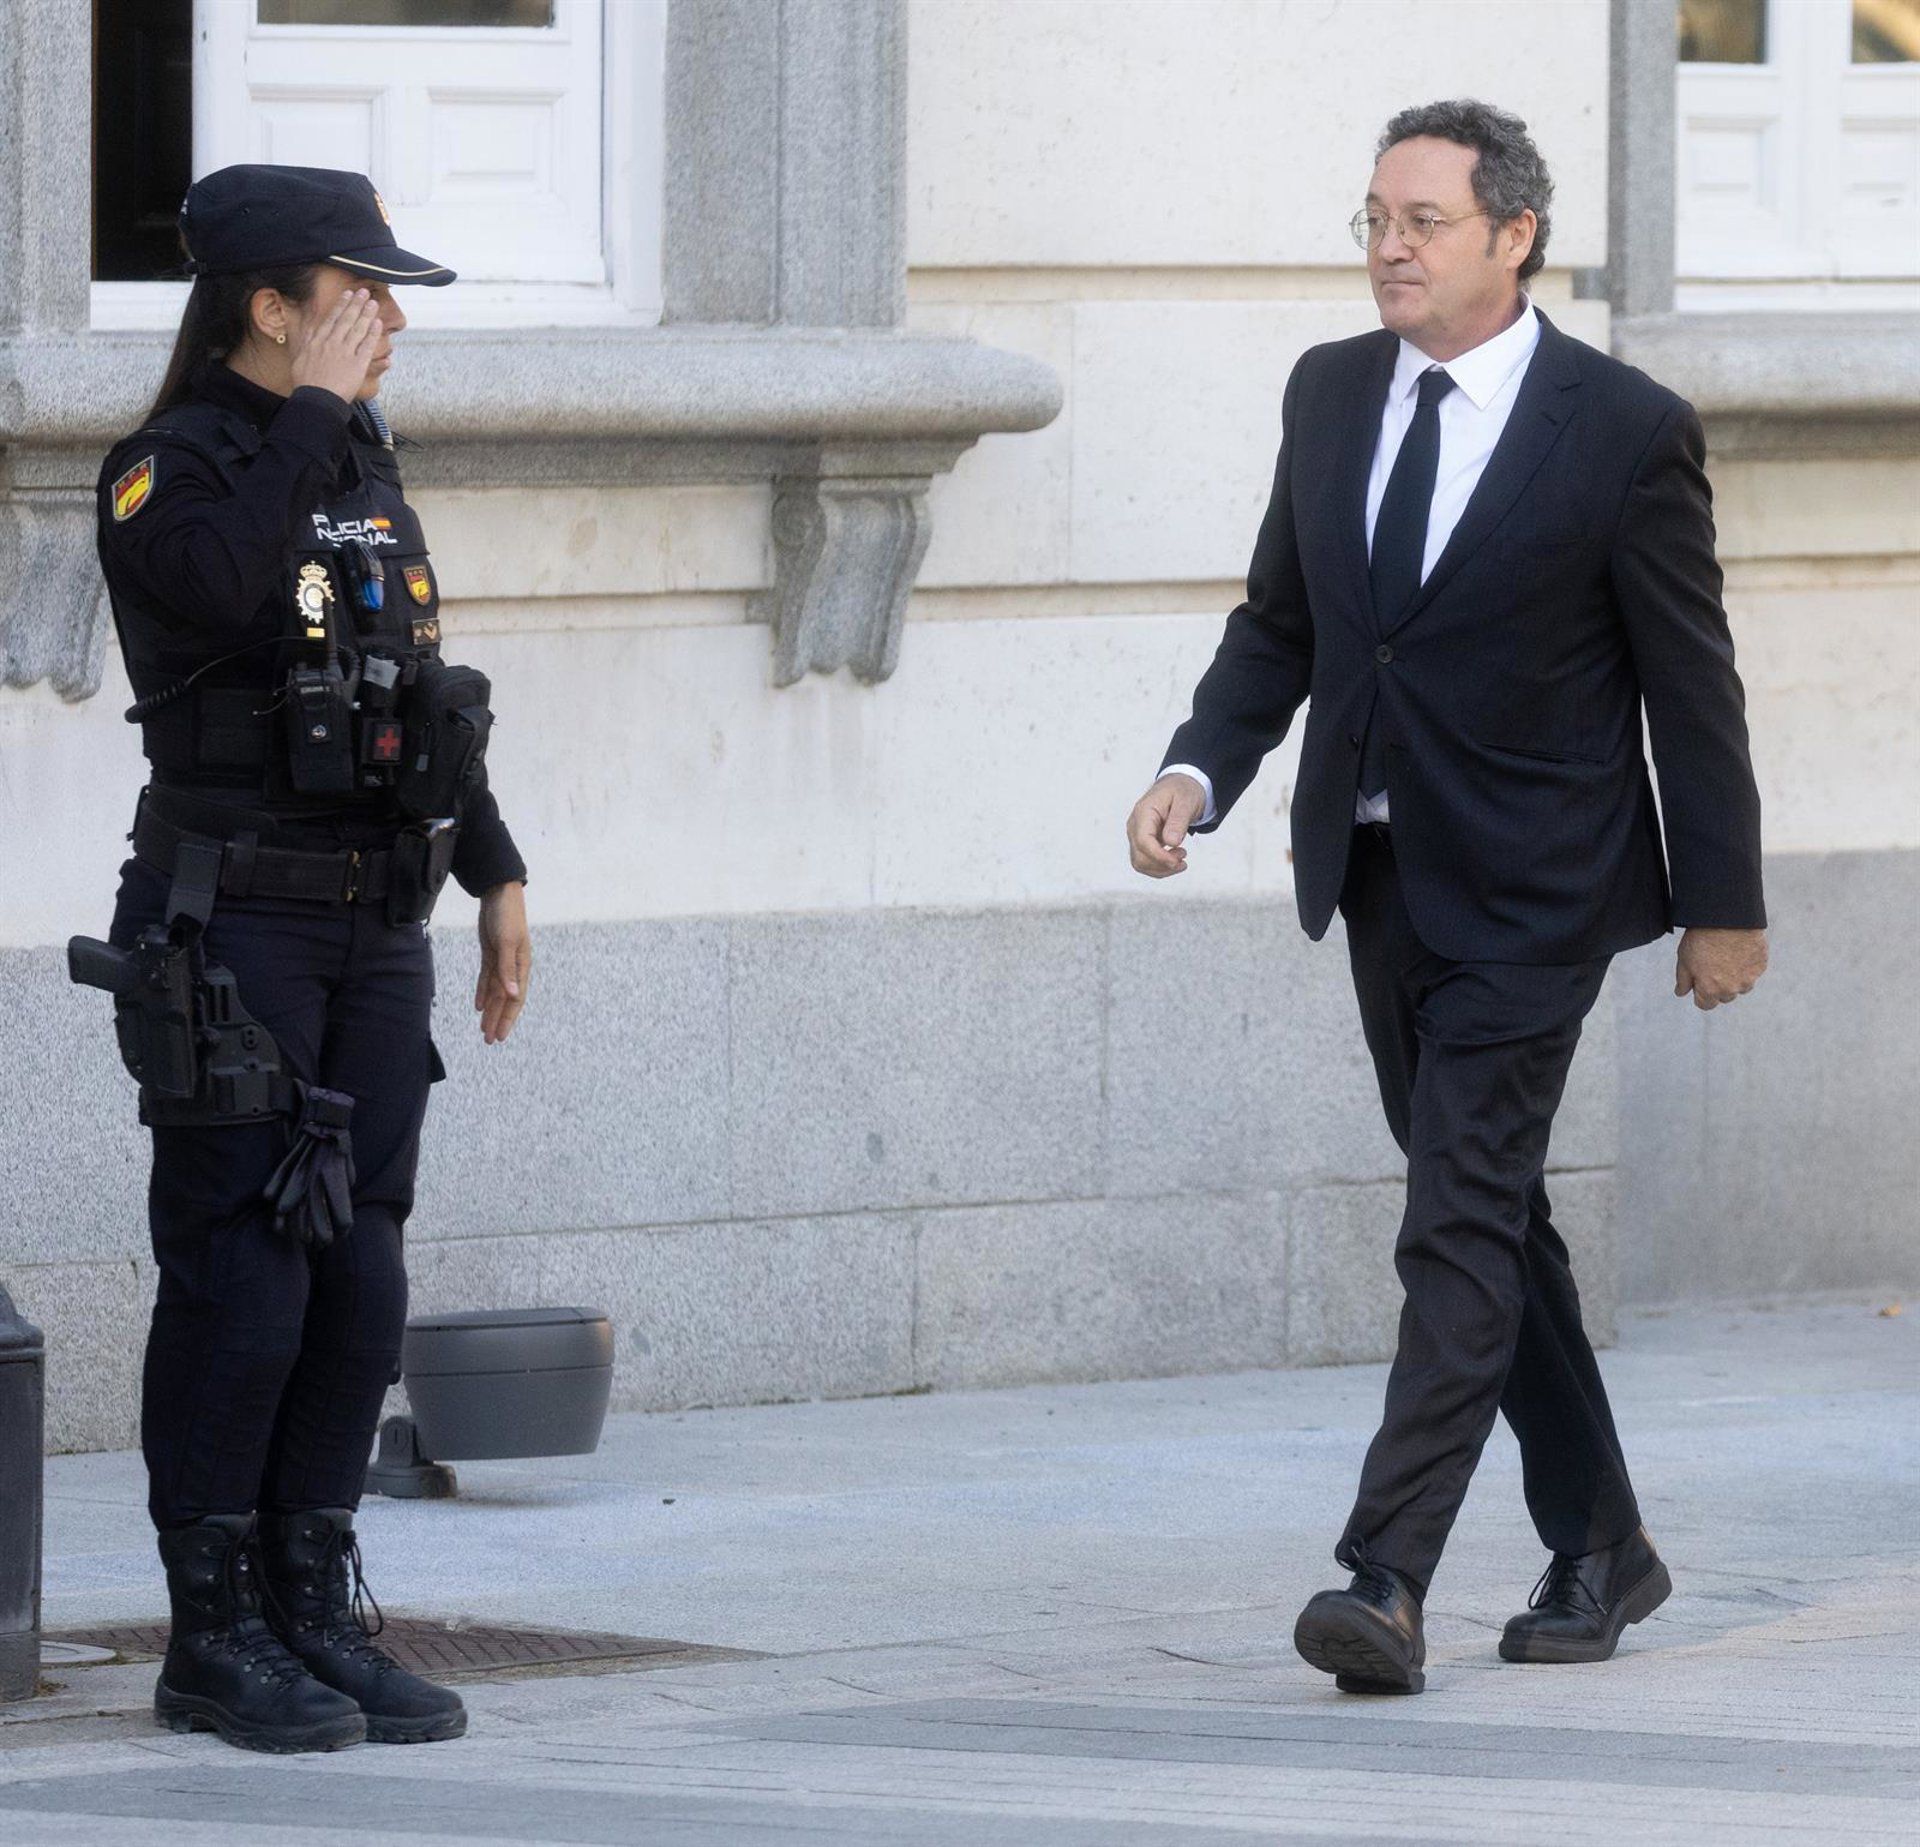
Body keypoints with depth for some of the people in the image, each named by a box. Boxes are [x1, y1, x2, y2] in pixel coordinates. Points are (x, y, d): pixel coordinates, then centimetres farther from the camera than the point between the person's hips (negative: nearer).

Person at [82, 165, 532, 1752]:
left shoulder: (367, 469, 15)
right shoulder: (171, 471, -8)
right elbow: (225, 591, -31)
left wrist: (493, 867, 25)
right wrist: (310, 411, -21)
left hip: (374, 928, 7)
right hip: (235, 922, -7)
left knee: (360, 1285, 6)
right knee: (241, 1278, -6)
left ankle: (316, 1608, 13)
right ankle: (214, 1636, 0)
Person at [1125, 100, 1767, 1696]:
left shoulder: (1626, 429, -11)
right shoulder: (1331, 392, 5)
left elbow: (1692, 682, -5)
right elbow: (1279, 622, 12)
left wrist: (1724, 904, -2)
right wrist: (1202, 768, -6)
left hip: (1529, 893, -6)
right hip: (1381, 876, 6)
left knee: (1463, 1223, -13)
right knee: (1492, 1215, 14)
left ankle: (1389, 1582, -18)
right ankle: (1600, 1550, 26)